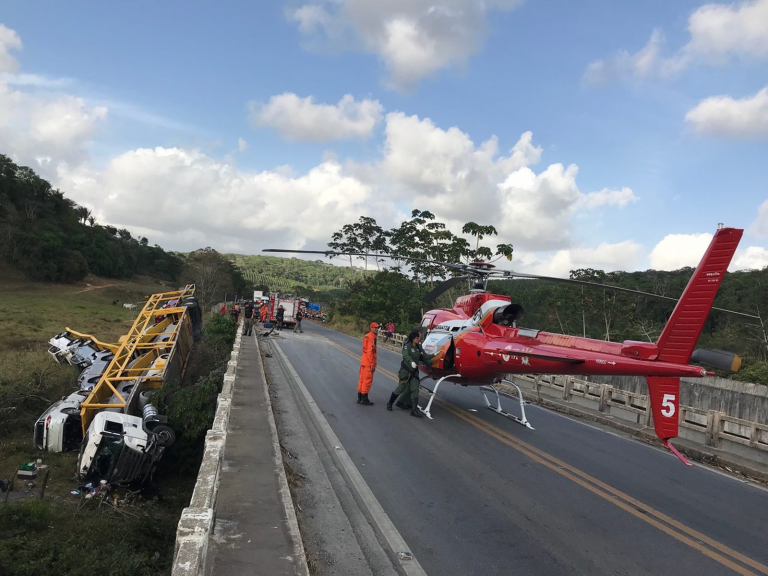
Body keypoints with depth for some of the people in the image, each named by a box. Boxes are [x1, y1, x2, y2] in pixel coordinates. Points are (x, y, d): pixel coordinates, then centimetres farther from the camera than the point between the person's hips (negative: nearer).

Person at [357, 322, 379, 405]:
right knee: (367, 380, -4)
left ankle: (359, 398, 21)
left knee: (362, 379, 14)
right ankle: (364, 399, 0)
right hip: (368, 363, -10)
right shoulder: (371, 337, -16)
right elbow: (370, 351, -21)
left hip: (363, 361, 10)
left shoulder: (367, 336, 15)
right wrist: (372, 364, -21)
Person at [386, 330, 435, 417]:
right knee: (400, 389, 2)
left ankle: (414, 410, -6)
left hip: (414, 371, 6)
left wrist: (434, 355, -7)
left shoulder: (418, 347, 8)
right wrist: (411, 362, -49)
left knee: (415, 390, -4)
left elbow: (425, 356, 6)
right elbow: (406, 356, -31)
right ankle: (390, 403, 24)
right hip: (405, 370, -6)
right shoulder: (407, 346, -13)